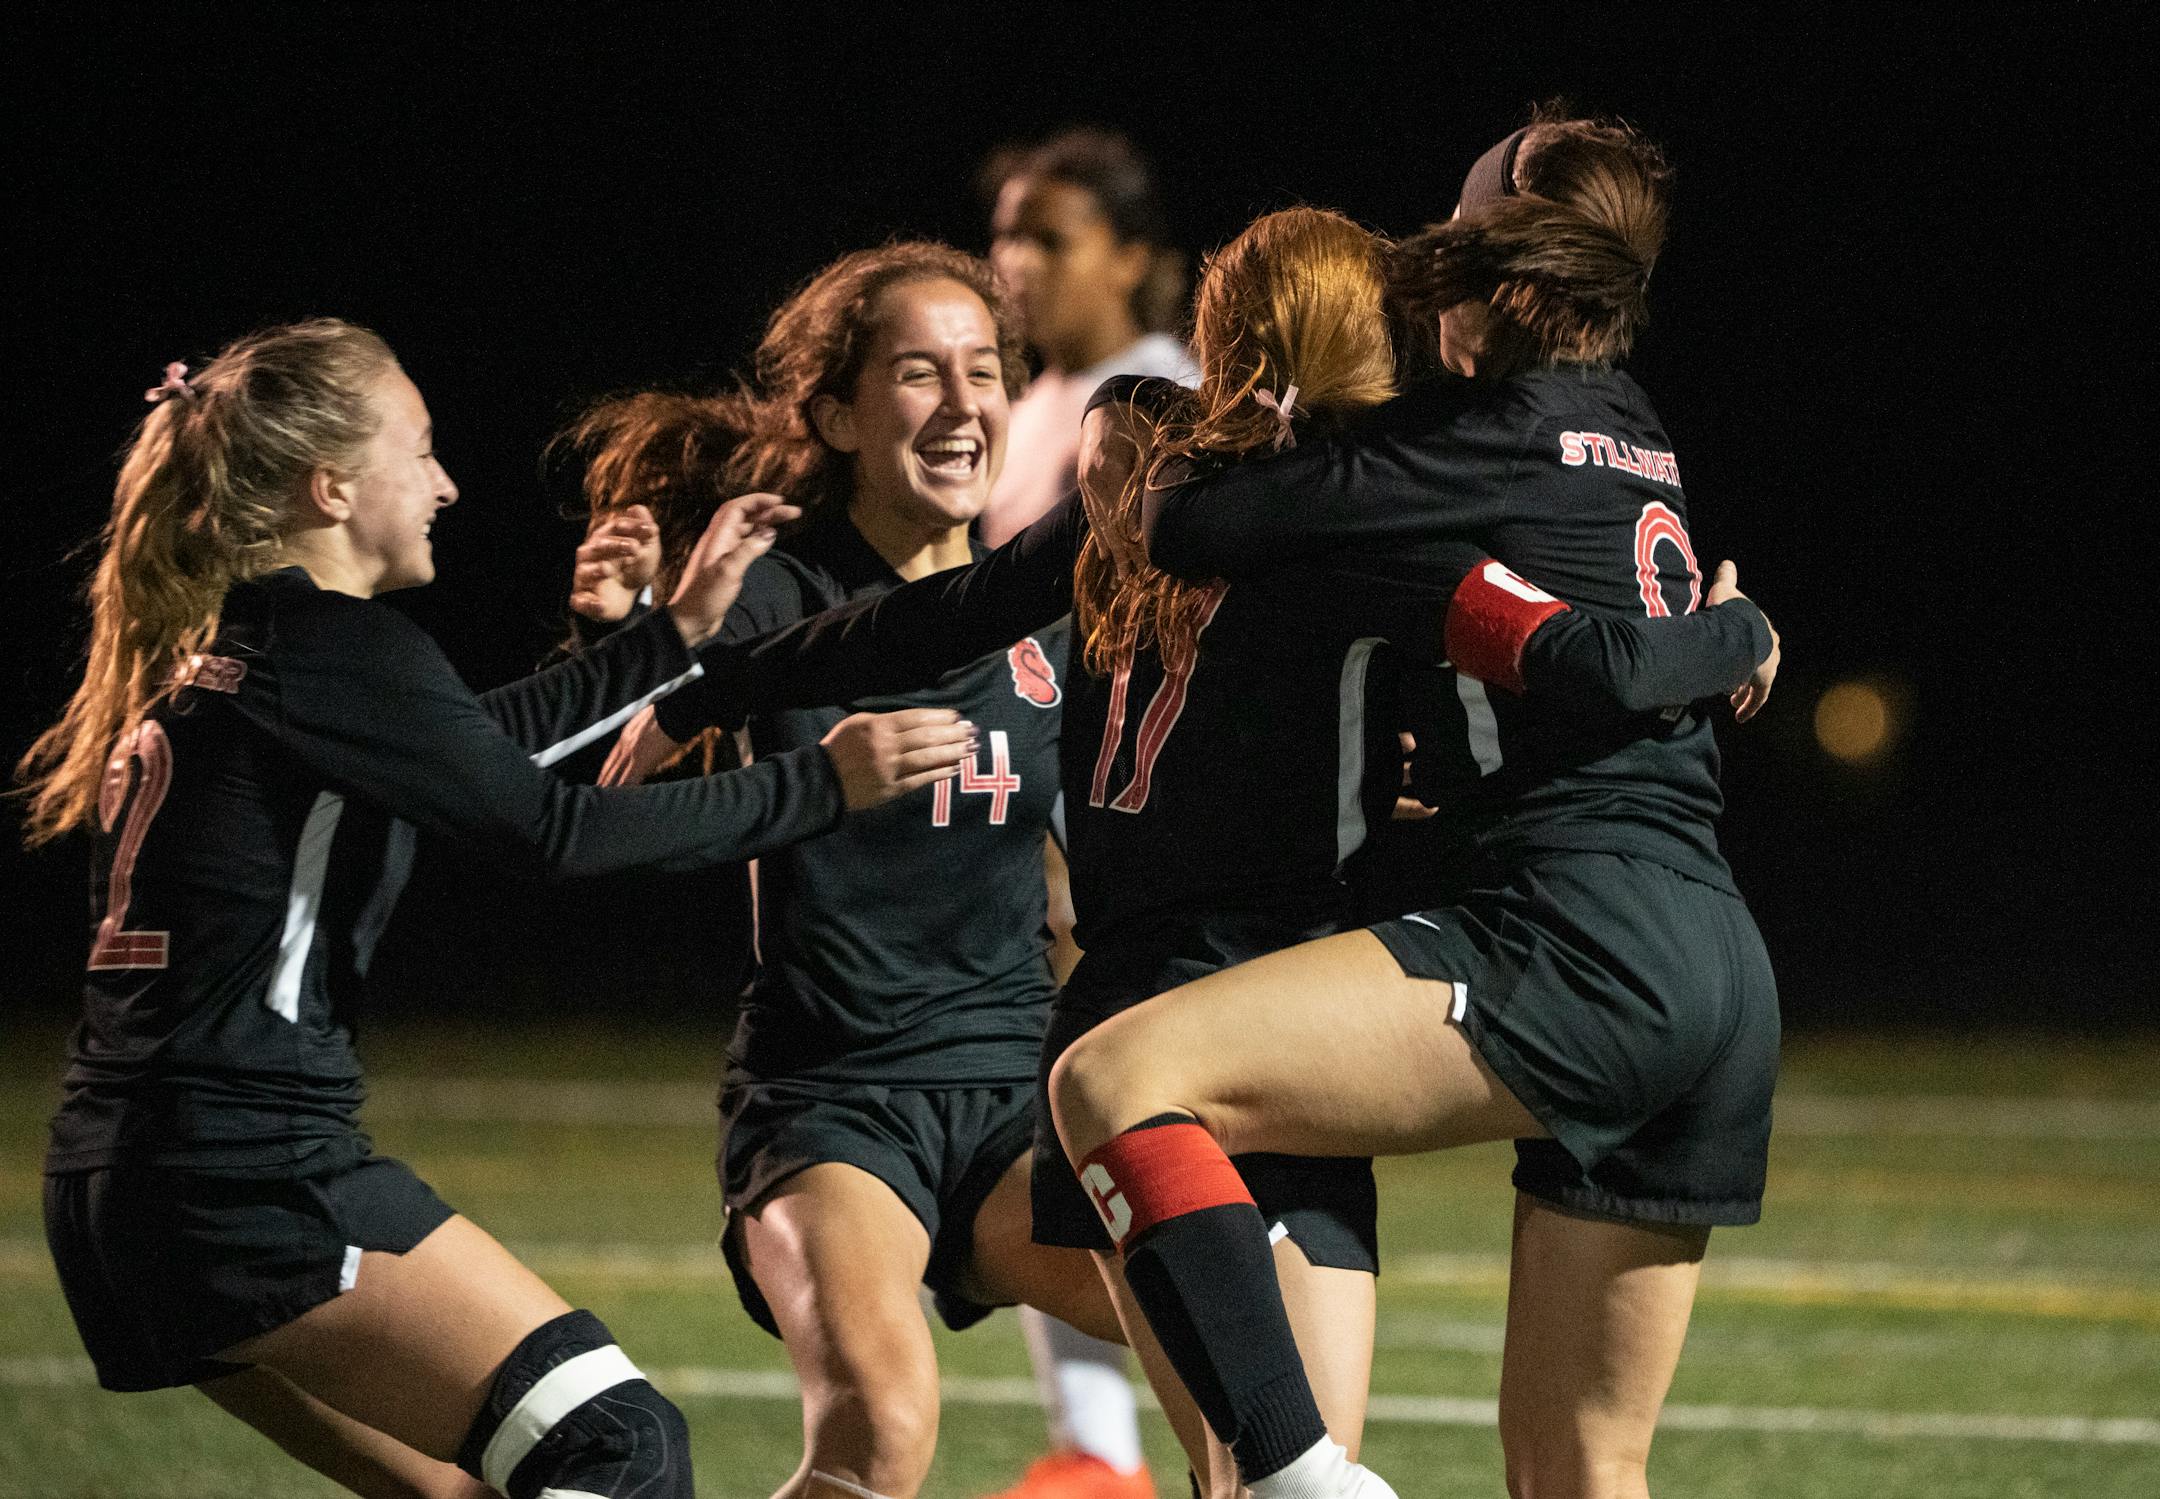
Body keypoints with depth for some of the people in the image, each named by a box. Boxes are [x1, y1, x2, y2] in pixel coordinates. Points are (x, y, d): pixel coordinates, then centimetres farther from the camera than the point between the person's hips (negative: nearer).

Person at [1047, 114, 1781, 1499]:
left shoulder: (1497, 433, -2)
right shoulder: (1636, 435, 21)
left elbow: (1197, 535, -3)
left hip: (1581, 948, -9)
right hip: (1720, 973, 9)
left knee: (1117, 1080, -17)